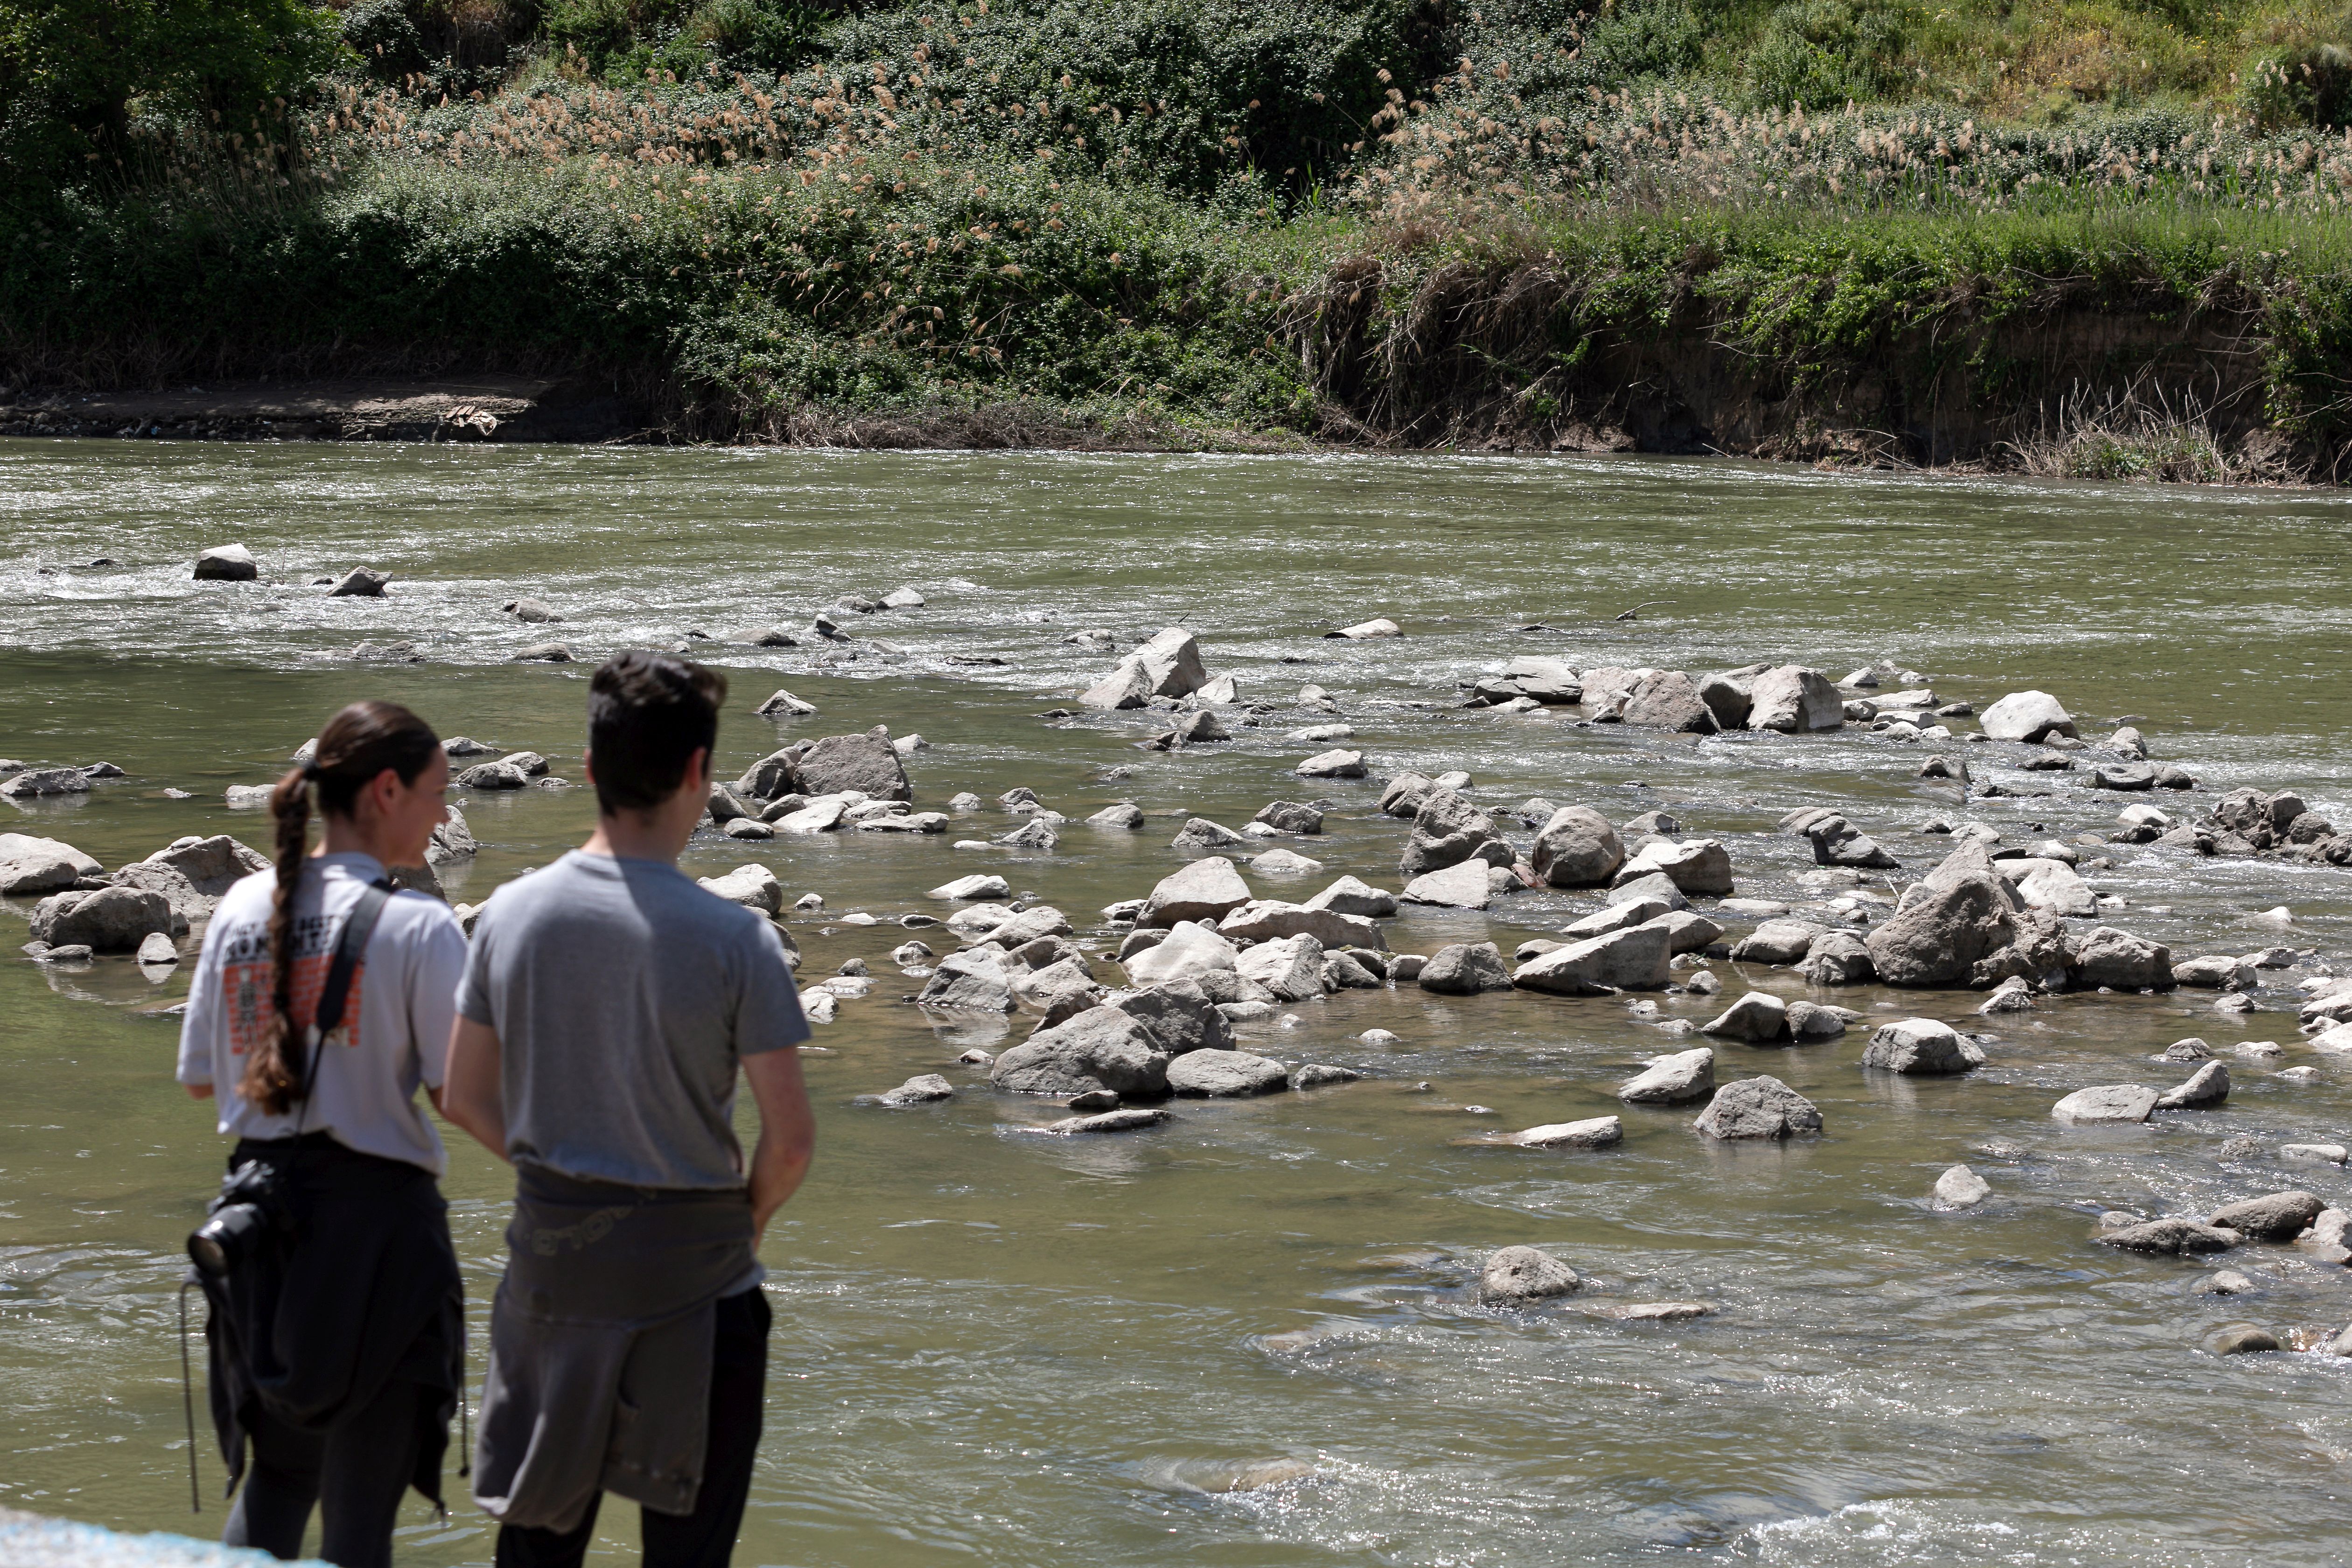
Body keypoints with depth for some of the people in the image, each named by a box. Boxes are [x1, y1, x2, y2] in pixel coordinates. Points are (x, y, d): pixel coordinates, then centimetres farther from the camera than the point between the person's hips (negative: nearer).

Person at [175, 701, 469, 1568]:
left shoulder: (244, 907, 3)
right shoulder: (418, 925, -12)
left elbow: (200, 1077, 10)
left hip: (260, 1216, 5)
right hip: (377, 1212, -5)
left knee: (274, 1476, 22)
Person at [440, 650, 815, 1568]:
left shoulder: (512, 915, -3)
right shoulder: (733, 939, -15)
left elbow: (468, 1100, 4)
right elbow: (790, 1135, -13)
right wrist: (747, 1217, 6)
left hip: (551, 1258, 4)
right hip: (693, 1280, -4)